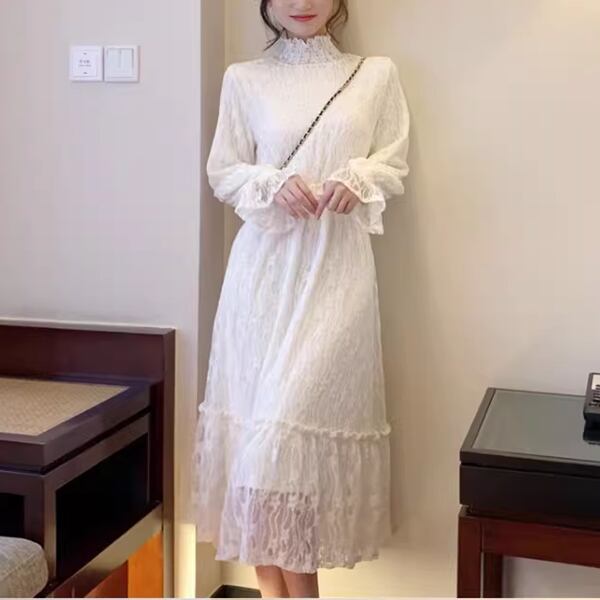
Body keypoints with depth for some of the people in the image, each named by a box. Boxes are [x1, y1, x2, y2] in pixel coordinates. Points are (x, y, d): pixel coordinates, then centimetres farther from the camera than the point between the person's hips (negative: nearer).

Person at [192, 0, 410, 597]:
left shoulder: (377, 73, 9)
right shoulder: (243, 78, 10)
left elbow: (394, 167, 10)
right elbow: (222, 172, 9)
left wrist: (357, 181, -11)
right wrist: (273, 185, -10)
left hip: (337, 267, -1)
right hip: (265, 264, 2)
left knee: (296, 410, -9)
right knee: (259, 409, 0)